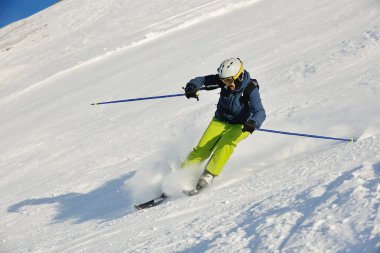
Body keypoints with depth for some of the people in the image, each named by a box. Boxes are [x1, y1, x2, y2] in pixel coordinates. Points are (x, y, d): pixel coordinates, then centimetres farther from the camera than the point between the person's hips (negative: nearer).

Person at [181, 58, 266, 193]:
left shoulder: (250, 89, -25)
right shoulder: (223, 80, -14)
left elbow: (260, 112, -34)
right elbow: (202, 80, -10)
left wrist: (253, 123, -56)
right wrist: (192, 87, -33)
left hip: (240, 126, -3)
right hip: (220, 121, 3)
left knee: (226, 144, -31)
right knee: (202, 149, -9)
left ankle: (209, 175, -28)